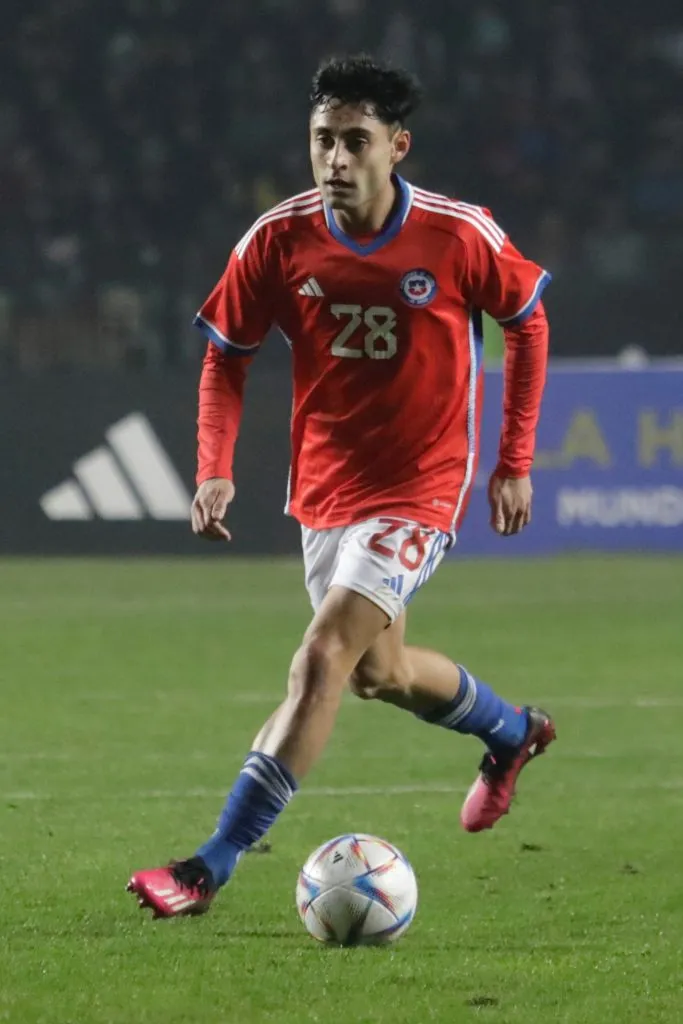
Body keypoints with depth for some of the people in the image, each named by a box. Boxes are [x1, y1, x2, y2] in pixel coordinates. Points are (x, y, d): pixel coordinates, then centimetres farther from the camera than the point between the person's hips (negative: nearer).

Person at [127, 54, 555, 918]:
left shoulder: (459, 236, -16)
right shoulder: (279, 239, -11)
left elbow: (526, 321, 2)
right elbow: (227, 353, 3)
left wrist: (516, 461, 2)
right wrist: (215, 471, -10)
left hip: (418, 491, -5)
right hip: (324, 486, 5)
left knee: (322, 659, -20)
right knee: (377, 671, 22)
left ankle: (213, 867, -21)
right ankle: (512, 733, 53)